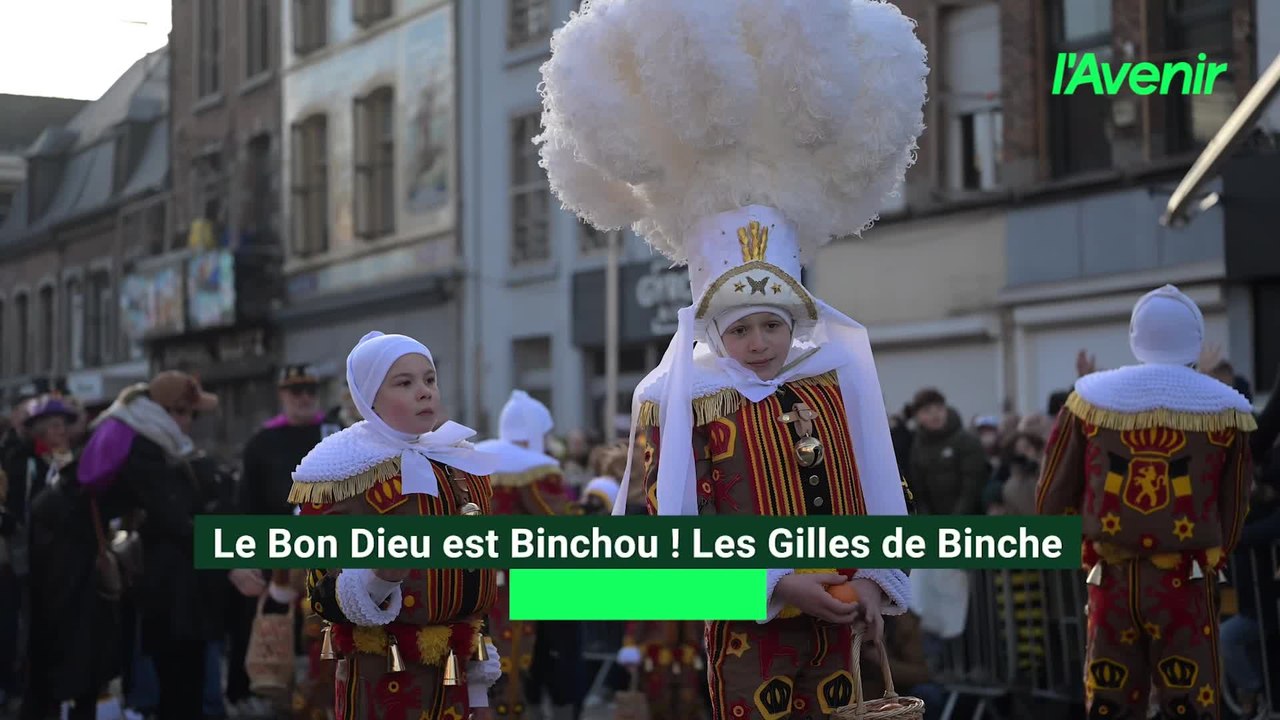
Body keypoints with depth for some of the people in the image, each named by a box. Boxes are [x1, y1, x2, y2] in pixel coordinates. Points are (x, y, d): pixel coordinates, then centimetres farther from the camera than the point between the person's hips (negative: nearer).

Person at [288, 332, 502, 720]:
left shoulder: (464, 466, 9)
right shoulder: (345, 479, -10)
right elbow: (325, 598, -12)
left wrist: (479, 687, 16)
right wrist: (379, 577, -31)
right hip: (386, 687, -6)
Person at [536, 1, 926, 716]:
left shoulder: (840, 373, 4)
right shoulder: (677, 397, -8)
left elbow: (877, 492, 8)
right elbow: (674, 524, -13)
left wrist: (876, 579, -6)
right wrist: (777, 581, -18)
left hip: (835, 627, 4)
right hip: (746, 632, -4)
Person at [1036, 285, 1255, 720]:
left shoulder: (1091, 398, 0)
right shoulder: (1223, 410, -4)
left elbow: (1052, 500, 3)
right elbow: (1234, 510, 1)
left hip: (1111, 581, 2)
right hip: (1184, 585, -2)